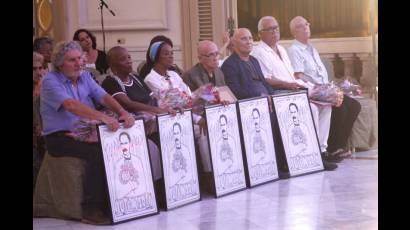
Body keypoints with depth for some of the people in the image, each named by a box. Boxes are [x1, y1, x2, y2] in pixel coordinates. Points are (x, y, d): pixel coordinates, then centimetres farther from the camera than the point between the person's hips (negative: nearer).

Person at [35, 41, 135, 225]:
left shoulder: (85, 77, 12)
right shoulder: (50, 81, -10)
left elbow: (104, 97, 1)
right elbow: (71, 105, -26)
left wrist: (123, 113, -20)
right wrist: (103, 117, -37)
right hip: (60, 139, -6)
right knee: (97, 152, -30)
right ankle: (91, 210, -23)